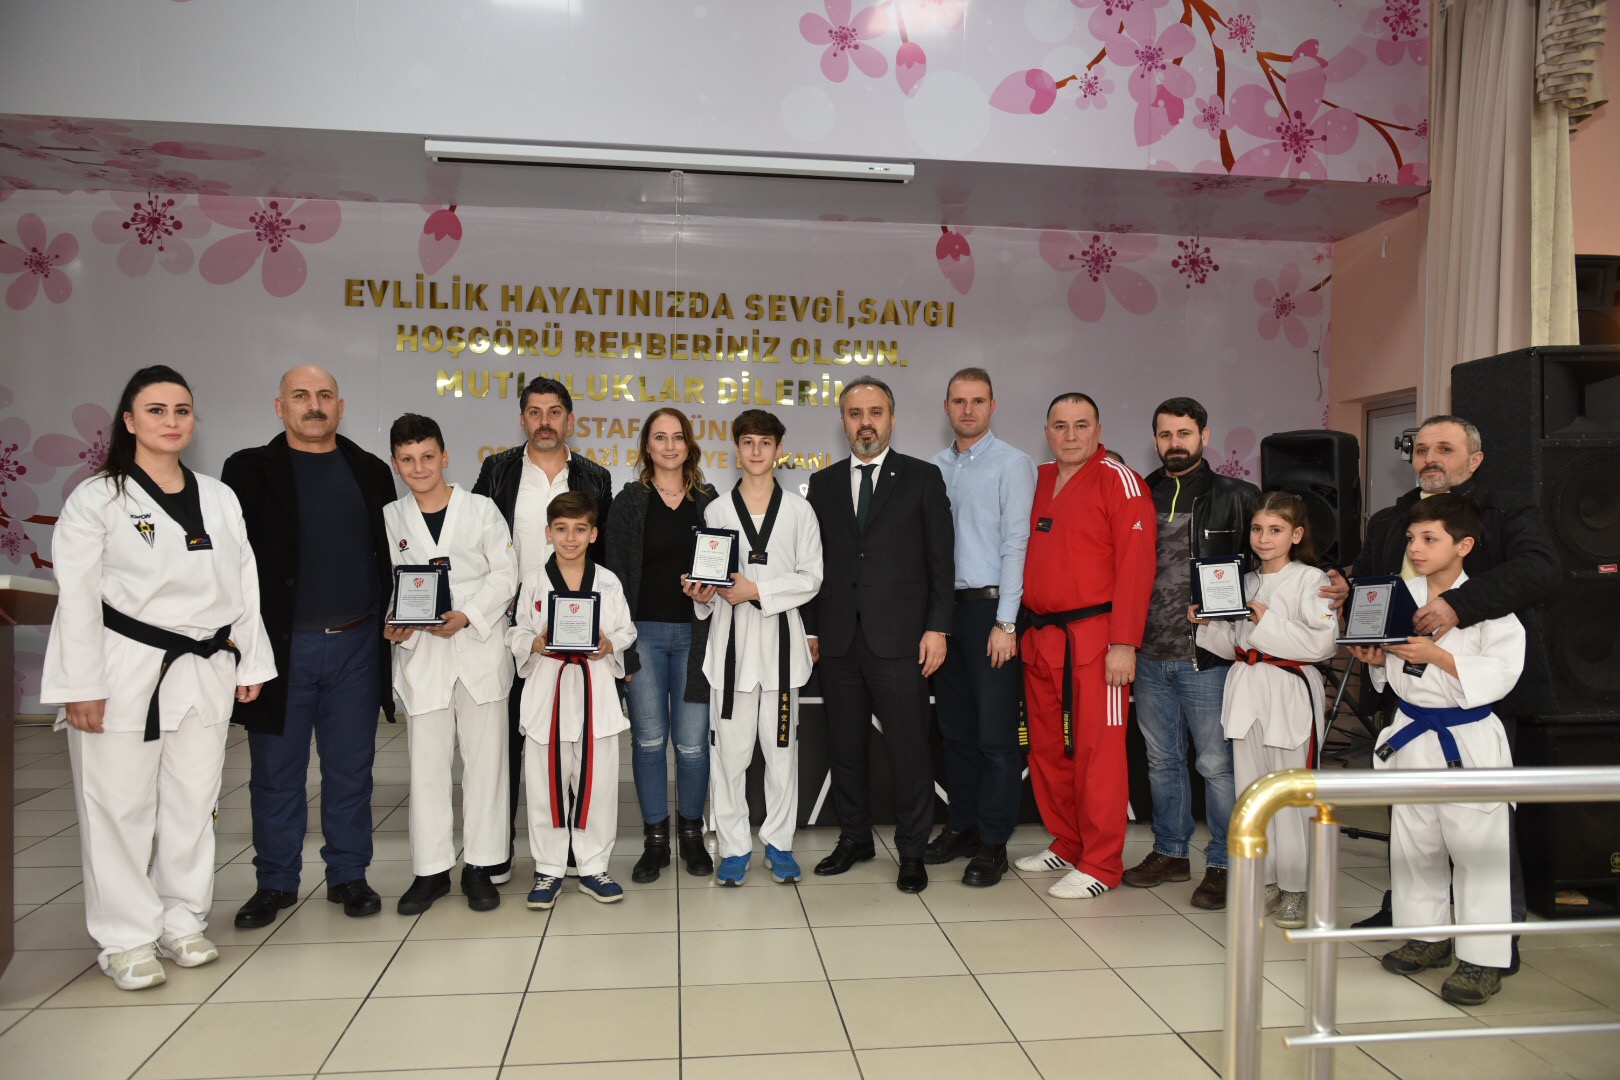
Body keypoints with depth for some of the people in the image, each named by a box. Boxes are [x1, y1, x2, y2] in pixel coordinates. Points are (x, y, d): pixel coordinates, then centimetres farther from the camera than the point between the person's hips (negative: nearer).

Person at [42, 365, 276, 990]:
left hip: (204, 669, 4)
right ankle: (127, 939, 16)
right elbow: (77, 598, -5)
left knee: (193, 801, 10)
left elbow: (244, 586, 12)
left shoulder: (220, 498, 11)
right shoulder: (97, 499, -1)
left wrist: (252, 663, 8)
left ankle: (183, 921, 25)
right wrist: (82, 687, -10)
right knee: (120, 806, 2)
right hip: (124, 669, -4)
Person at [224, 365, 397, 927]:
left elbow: (392, 555, 11)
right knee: (276, 773, 8)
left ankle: (349, 875, 22)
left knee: (350, 769, 9)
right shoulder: (249, 470, 3)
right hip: (280, 644, -1)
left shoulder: (370, 471, 10)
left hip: (356, 644, 2)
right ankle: (276, 882, 23)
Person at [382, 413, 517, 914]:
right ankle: (431, 869, 18)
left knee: (484, 757, 4)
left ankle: (479, 867, 15)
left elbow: (505, 574, -1)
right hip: (420, 652, 2)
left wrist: (467, 615, -13)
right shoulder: (390, 519, 8)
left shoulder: (481, 509, 2)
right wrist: (392, 622, -10)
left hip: (480, 645, -1)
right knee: (426, 761, 5)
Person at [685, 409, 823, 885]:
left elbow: (810, 578, -1)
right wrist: (702, 595, -10)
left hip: (780, 637, 0)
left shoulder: (799, 510, 5)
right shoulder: (716, 511, 8)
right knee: (729, 748, 2)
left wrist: (758, 589, -11)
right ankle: (733, 846, 15)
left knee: (781, 747, 7)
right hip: (732, 637, 0)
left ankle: (779, 842, 20)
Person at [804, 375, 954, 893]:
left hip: (899, 637, -3)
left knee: (908, 747, 1)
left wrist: (937, 627, -7)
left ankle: (912, 851, 15)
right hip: (838, 637, 3)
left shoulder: (922, 478, 3)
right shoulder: (823, 483, 12)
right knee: (845, 744, 12)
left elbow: (941, 559, 0)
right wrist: (811, 627, 7)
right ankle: (854, 838, 27)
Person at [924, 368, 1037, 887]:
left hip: (991, 609, -5)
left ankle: (993, 843, 9)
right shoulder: (935, 467, 11)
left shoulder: (1013, 464, -4)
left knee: (995, 732, -2)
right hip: (946, 609, 5)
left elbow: (1016, 544, -10)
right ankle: (962, 825, 27)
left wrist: (1005, 622, -14)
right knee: (955, 728, 13)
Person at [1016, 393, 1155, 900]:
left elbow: (1135, 563, -13)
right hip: (1039, 637, 7)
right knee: (1047, 749, 13)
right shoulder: (1037, 481, 13)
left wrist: (1124, 643, -17)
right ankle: (1065, 844, 28)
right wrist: (1025, 628, 9)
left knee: (1097, 750, -1)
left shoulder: (1118, 480, -6)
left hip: (1093, 635, -6)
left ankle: (1101, 865, 10)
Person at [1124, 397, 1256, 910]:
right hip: (1151, 656, 4)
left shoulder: (1236, 497, 0)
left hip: (1208, 656, -4)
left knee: (1217, 763, 1)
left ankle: (1223, 864, 15)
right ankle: (1170, 852, 29)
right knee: (1162, 760, 15)